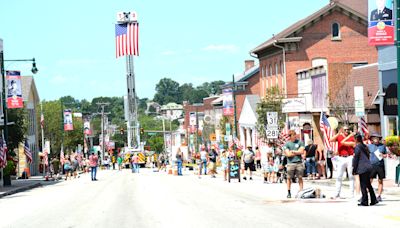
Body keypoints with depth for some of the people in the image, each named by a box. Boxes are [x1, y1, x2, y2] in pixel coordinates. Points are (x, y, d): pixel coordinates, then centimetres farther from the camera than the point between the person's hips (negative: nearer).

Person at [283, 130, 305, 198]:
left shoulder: (300, 142, 8)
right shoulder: (287, 144, 4)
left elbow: (302, 152, -2)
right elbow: (288, 154, -6)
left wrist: (293, 151, -4)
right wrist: (297, 152, -3)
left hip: (299, 163, 1)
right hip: (290, 163, -1)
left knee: (300, 177, 1)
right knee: (289, 178, 2)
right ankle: (289, 192, 11)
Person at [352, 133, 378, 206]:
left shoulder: (357, 147, -9)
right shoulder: (365, 146, 15)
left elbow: (356, 159, -9)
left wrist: (354, 169, -4)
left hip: (362, 168, -8)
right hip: (368, 167, 8)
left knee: (363, 185, -3)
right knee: (368, 184, 16)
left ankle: (364, 202, -2)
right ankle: (373, 200, 17)